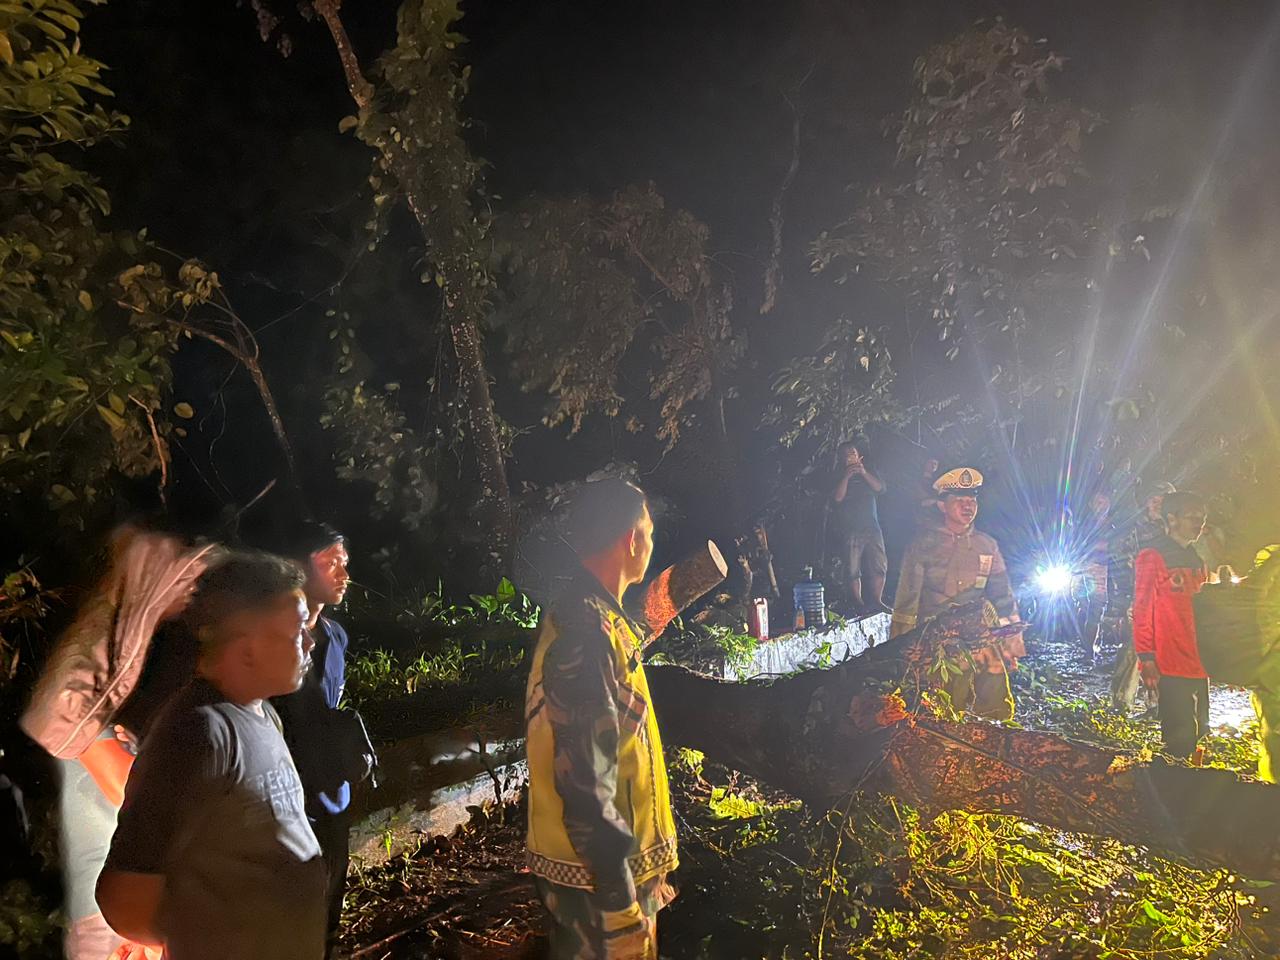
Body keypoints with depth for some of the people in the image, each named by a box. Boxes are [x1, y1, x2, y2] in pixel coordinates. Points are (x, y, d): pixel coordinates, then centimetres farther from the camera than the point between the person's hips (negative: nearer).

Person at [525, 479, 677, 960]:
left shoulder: (582, 613, 6)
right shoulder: (588, 633, -25)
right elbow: (586, 785, -26)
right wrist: (622, 905, -22)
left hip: (616, 863, 9)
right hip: (601, 881, -9)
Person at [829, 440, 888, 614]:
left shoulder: (867, 475, 19)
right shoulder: (837, 478, 11)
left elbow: (880, 488, 2)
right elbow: (838, 497, -5)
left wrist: (864, 473, -9)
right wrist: (846, 476, -11)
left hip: (872, 527, 3)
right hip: (850, 530, -3)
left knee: (879, 566, -5)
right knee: (853, 570, -7)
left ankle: (876, 602, 2)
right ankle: (859, 605, -2)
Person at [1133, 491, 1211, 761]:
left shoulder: (1196, 559, 15)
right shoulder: (1153, 557, -9)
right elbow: (1142, 609, -12)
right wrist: (1146, 657, -15)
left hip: (1198, 664, 8)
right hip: (1172, 665, -8)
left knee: (1197, 730, 16)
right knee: (1179, 736, -4)